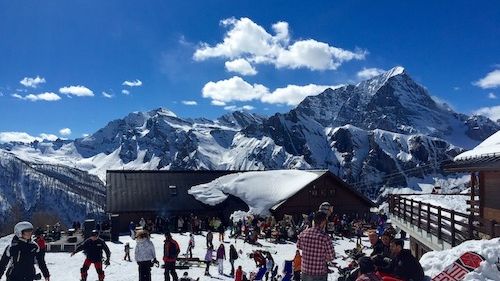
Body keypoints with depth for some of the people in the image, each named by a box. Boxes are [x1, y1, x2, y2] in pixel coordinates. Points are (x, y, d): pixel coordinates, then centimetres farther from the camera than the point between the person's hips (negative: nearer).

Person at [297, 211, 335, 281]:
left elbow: (299, 246, 9)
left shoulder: (303, 233, -9)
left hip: (305, 271, 4)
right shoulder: (325, 237, -23)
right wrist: (323, 259, 4)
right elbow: (331, 256, -15)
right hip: (320, 273, -4)